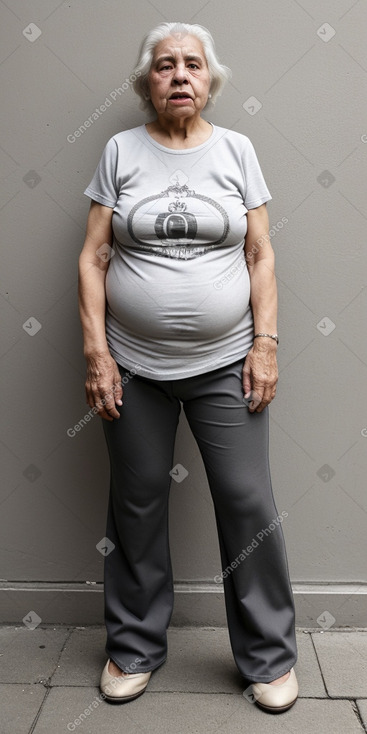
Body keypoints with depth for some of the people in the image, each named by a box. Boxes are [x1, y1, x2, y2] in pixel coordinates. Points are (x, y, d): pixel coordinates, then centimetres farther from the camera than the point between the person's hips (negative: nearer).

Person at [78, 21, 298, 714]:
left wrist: (266, 343, -4)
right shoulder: (120, 150, 5)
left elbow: (261, 254, 4)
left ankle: (269, 655, 25)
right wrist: (95, 351, -6)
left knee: (249, 504, 3)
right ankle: (135, 648, 32)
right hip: (133, 366, 1)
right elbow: (93, 257, 1)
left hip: (225, 364, 0)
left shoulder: (236, 149, 7)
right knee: (136, 507, 10)